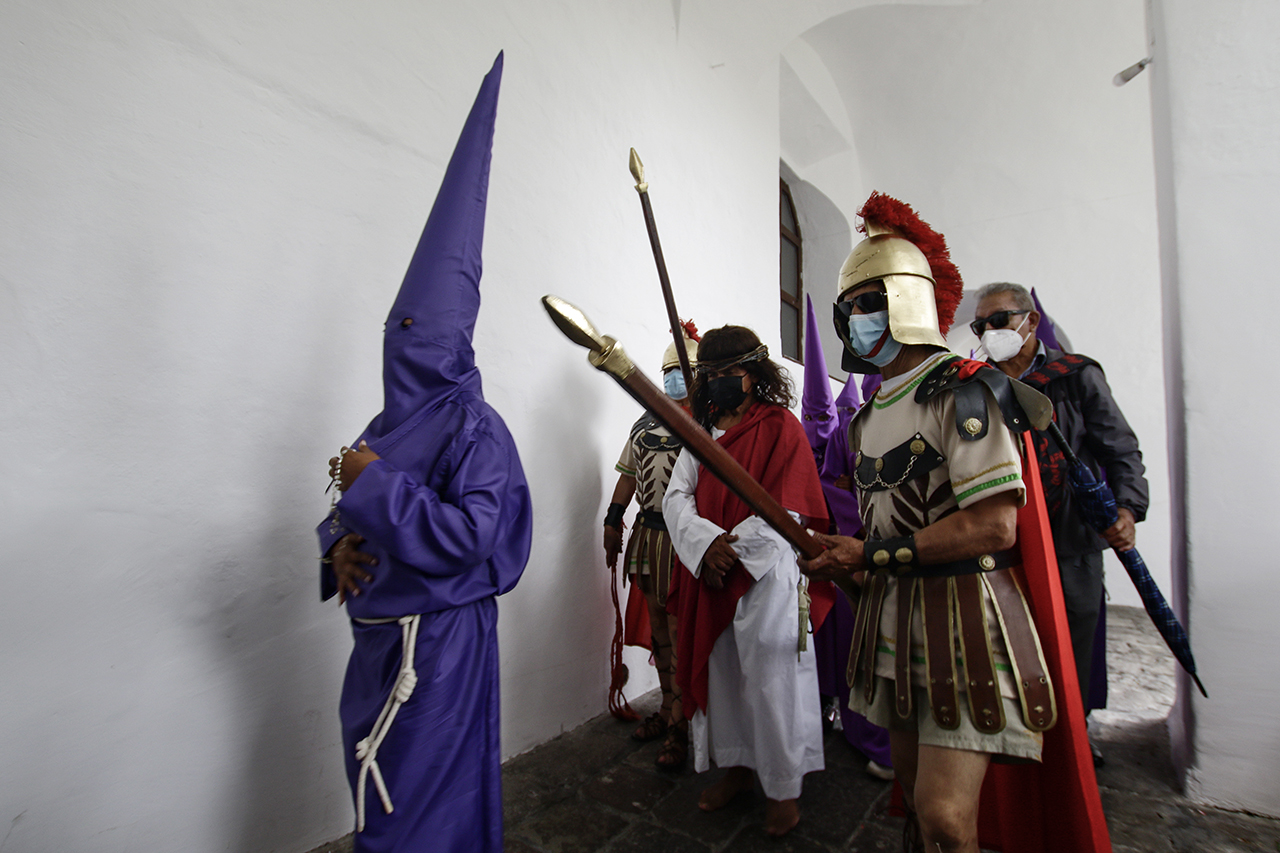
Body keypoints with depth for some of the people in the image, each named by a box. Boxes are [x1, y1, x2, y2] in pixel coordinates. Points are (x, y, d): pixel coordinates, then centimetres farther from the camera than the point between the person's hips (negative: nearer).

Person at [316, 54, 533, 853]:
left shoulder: (474, 426, -17)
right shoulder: (390, 425, 8)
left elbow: (470, 534, -26)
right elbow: (355, 517, 16)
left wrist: (374, 485, -22)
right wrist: (339, 549, -6)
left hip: (439, 636, -8)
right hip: (381, 630, 8)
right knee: (375, 781, 24)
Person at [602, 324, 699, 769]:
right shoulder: (646, 423, 14)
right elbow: (629, 474, 17)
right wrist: (613, 520, 14)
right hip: (647, 537, 6)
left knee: (682, 636, 1)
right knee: (658, 630, 17)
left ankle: (680, 727, 17)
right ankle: (668, 707, 35)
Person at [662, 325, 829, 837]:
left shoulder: (781, 427, -5)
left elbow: (783, 511, -12)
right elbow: (676, 498, 2)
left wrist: (730, 549, -14)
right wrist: (706, 544, -15)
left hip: (765, 575, -5)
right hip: (709, 576, 5)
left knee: (771, 683, 5)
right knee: (720, 674, 15)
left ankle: (784, 788, 27)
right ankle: (737, 766, 37)